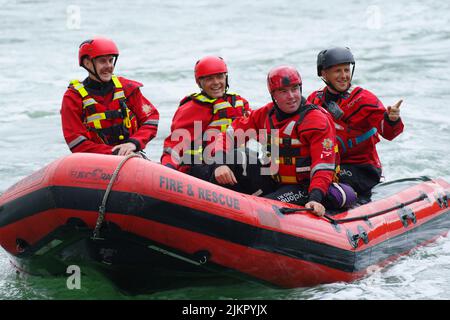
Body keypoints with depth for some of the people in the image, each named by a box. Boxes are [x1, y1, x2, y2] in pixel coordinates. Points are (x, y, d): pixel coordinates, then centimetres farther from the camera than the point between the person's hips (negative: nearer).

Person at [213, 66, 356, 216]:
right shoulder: (264, 115, 4)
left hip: (304, 187, -6)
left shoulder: (317, 120, -13)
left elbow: (323, 167, -21)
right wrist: (220, 163, -15)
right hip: (273, 183, 6)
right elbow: (228, 136, 5)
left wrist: (315, 199, -36)